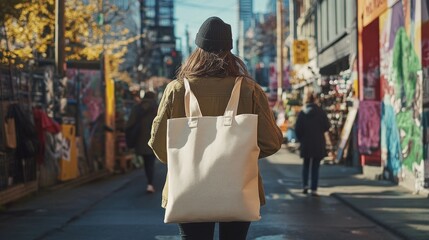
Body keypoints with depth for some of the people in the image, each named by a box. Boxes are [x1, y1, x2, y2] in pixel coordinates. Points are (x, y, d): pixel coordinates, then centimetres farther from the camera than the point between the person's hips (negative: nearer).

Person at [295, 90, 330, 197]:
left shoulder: (302, 113, -4)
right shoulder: (320, 112, -8)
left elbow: (297, 129, -5)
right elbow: (327, 126, -6)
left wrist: (301, 139, 11)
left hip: (305, 144, 1)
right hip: (318, 144, -1)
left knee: (306, 165, 19)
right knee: (315, 167, 5)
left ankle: (305, 185, 5)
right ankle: (314, 189, 1)